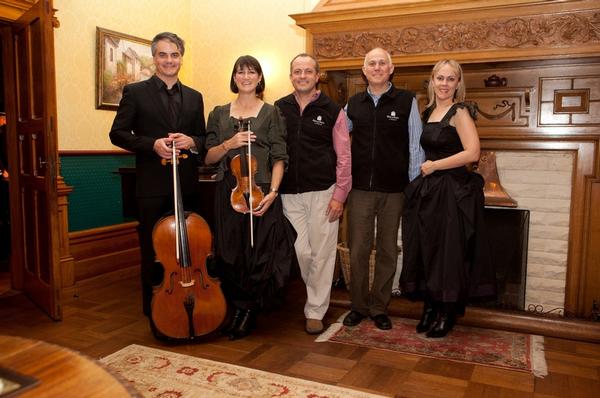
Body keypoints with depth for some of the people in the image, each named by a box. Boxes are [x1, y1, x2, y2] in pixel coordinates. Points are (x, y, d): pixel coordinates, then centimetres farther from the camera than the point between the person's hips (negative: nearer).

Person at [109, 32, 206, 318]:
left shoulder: (194, 97, 13)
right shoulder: (135, 92, 2)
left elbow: (203, 138, 14)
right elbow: (118, 133, -2)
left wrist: (192, 141, -10)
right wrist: (153, 144, -17)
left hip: (187, 185, 3)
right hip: (152, 185, -3)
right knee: (152, 249, 8)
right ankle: (153, 309, 23)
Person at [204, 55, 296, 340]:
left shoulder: (271, 113, 5)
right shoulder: (219, 114, 13)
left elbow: (279, 158, -2)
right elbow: (209, 157, 10)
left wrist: (272, 192, -15)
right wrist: (228, 144, -9)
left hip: (261, 193, -2)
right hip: (228, 193, 3)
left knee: (259, 254, -2)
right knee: (230, 254, 5)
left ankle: (248, 311, 17)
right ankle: (238, 310, 23)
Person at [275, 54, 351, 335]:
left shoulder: (332, 111, 1)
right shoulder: (279, 109, 7)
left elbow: (344, 156, 0)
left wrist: (339, 194, -6)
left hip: (323, 192, -2)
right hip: (289, 193, 2)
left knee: (322, 254, 2)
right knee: (300, 253, 5)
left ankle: (316, 311, 17)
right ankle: (317, 292, 32)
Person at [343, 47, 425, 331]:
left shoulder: (406, 101, 1)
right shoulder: (353, 104, 9)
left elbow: (416, 146, 0)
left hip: (393, 190, -1)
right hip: (359, 188, 2)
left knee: (387, 250, 9)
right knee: (358, 249, 4)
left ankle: (380, 308, 23)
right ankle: (359, 306, 21)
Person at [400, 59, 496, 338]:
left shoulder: (459, 112, -8)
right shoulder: (428, 113, 13)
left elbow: (472, 153, -19)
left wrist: (433, 166, -13)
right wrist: (422, 169, 4)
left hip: (452, 191, -7)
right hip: (427, 192, 7)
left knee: (449, 253, 2)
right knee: (427, 251, 10)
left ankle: (447, 315, 18)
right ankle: (430, 309, 25)